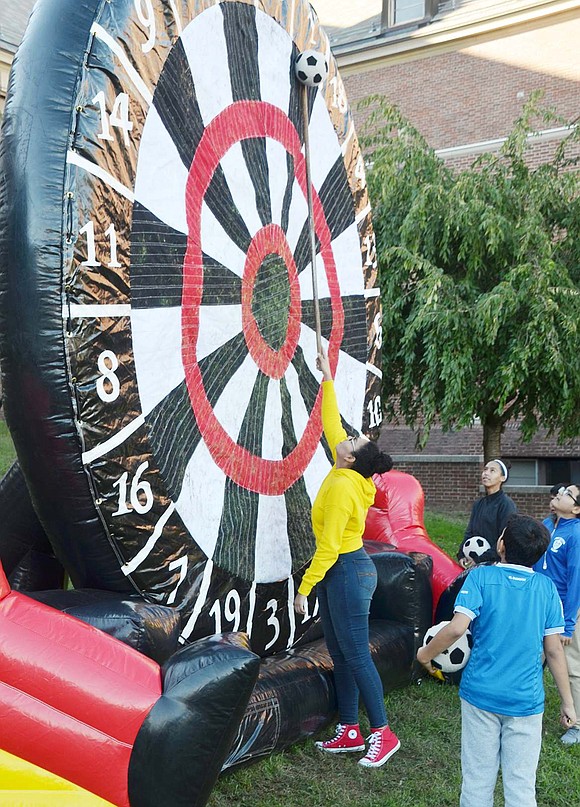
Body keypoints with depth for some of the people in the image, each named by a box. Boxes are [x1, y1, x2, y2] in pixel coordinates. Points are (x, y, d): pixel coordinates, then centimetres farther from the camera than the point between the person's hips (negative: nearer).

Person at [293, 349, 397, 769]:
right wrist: (327, 378, 22)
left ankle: (383, 733, 6)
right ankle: (350, 731, 20)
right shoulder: (349, 476, 4)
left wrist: (304, 588, -17)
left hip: (346, 572, -10)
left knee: (355, 654, -3)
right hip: (342, 571, 10)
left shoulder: (342, 487, -21)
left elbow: (328, 547, -22)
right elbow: (332, 425, 16)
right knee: (340, 654, 13)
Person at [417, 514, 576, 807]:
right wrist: (567, 702, 10)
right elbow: (554, 651, 1)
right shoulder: (546, 587, 0)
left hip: (480, 694, -1)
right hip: (526, 701, 1)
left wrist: (425, 654, -1)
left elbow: (456, 628, -18)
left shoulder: (480, 577, -7)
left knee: (477, 782, 12)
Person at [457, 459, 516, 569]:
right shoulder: (478, 504, 14)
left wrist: (479, 560, -14)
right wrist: (461, 555, -3)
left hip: (494, 564, -6)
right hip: (472, 564, 6)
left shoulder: (506, 505, -7)